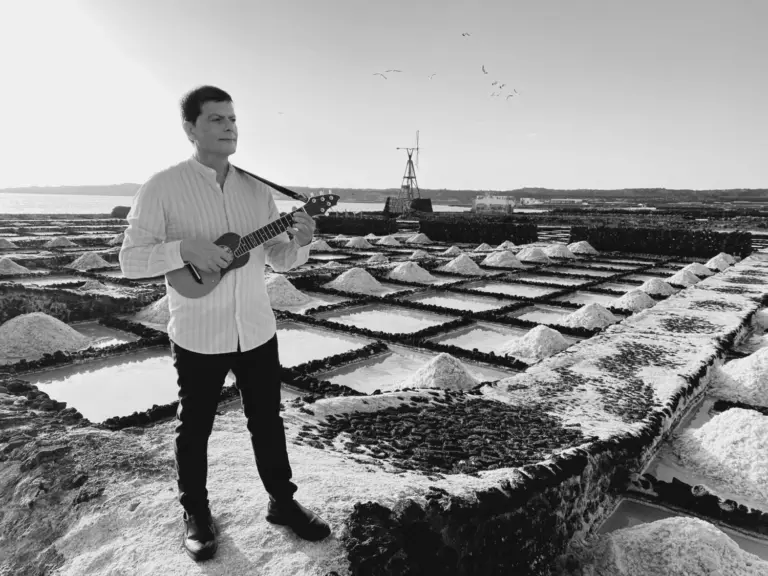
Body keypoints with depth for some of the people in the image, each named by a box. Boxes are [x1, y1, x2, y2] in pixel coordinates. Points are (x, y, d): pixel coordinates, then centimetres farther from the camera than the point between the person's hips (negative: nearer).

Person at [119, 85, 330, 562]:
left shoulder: (257, 189, 5)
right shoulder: (163, 188, -8)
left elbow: (279, 259, 7)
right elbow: (131, 260, -9)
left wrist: (300, 242, -15)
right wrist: (186, 248, -25)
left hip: (258, 331, 4)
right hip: (198, 337, -3)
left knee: (268, 420, 16)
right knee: (195, 428, 13)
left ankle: (283, 501, 34)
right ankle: (196, 514, 34)